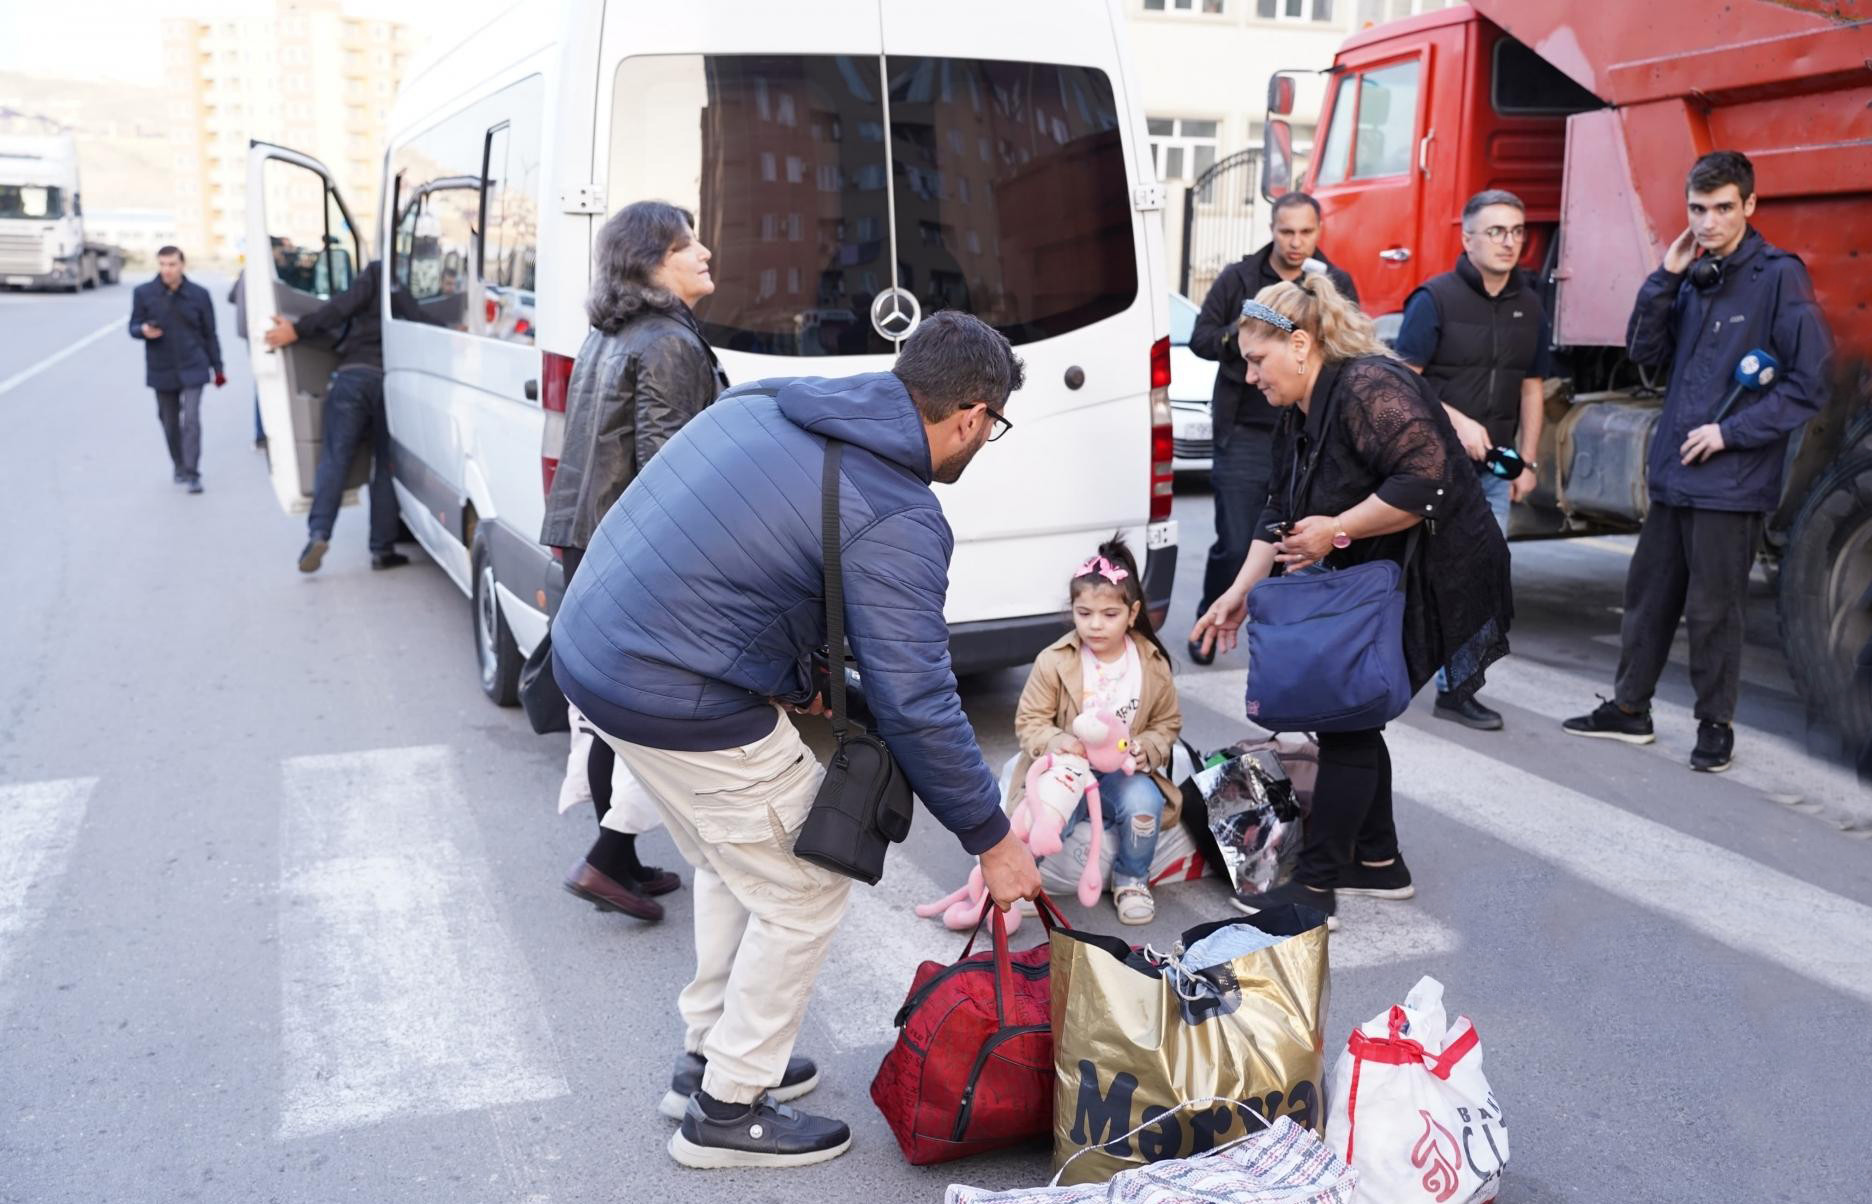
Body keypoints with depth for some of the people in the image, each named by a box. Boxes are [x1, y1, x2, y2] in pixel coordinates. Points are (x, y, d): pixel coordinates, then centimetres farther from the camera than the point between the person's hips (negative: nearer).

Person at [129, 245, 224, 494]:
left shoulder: (199, 294, -2)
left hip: (193, 369, -2)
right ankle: (179, 467, 30)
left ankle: (192, 474, -8)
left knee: (191, 419, -12)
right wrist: (144, 330, -21)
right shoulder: (143, 293, -2)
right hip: (161, 371, 2)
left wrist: (217, 368, 7)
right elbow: (133, 328, 3)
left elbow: (209, 334, 5)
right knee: (169, 422, 12)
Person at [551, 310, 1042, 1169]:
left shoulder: (771, 402, 8)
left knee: (735, 865, 27)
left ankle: (709, 1056, 41)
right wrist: (993, 840, -3)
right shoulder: (897, 519, -16)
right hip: (681, 704, -9)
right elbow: (915, 705, -15)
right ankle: (727, 1112, 23)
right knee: (806, 895, 10)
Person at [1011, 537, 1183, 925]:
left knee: (1143, 802, -32)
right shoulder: (1054, 662, -9)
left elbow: (1167, 723, 8)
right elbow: (1029, 721, -5)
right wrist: (1055, 741, -27)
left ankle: (1131, 880, 0)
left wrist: (1143, 750, -14)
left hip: (1123, 773, 2)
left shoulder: (1153, 665, -3)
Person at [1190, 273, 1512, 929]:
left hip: (1435, 583, -10)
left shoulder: (1368, 388, -21)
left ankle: (1316, 886, -1)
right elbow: (1281, 514, 14)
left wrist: (1336, 530, -23)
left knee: (1347, 720, -8)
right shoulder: (1299, 415, 11)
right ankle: (1379, 862, 25)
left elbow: (1425, 480, -30)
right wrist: (1241, 591, 7)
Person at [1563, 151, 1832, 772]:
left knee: (1712, 611, 3)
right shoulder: (1694, 276, 8)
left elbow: (1809, 385, -12)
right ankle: (1630, 709, 28)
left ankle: (1715, 725, 19)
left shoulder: (1779, 276, -10)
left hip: (1730, 482, -6)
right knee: (1648, 596, 15)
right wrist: (1665, 277, -4)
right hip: (1673, 474, 6)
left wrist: (1729, 433, -15)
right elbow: (1647, 353, 6)